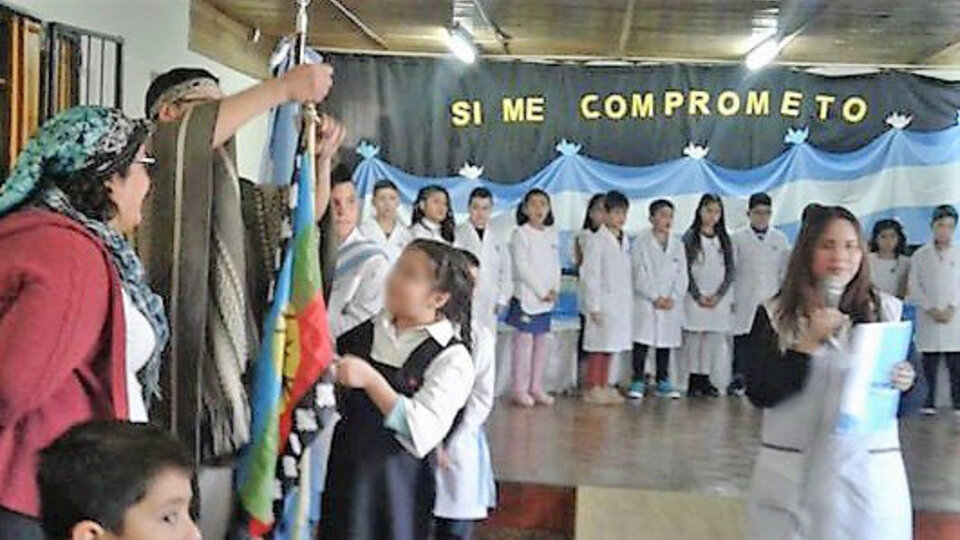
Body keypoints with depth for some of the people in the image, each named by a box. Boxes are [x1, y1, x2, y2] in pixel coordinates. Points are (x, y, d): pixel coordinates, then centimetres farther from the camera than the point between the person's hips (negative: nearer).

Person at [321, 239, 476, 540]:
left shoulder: (451, 357, -14)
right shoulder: (368, 330, 3)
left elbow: (423, 434, -24)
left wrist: (371, 380, -27)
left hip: (396, 485, -5)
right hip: (344, 472, 5)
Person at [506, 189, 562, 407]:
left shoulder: (552, 234, 13)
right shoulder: (521, 234, -6)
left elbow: (555, 265, 13)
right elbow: (522, 267, -12)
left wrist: (555, 290, -2)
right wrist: (542, 291, -13)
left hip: (548, 298, 6)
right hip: (526, 296, -6)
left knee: (545, 340, 6)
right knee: (525, 339, -4)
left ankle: (536, 386, 15)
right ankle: (520, 388, 2)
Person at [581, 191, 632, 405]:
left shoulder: (625, 241, 12)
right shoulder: (597, 241, -9)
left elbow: (628, 273, 15)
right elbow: (591, 275, -11)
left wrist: (630, 302, 11)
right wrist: (594, 306, -14)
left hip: (622, 304, 7)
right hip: (604, 302, -7)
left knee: (610, 346, 11)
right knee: (598, 347, -3)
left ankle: (604, 387, 18)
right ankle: (592, 389, 4)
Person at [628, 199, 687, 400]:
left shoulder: (677, 244, 11)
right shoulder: (641, 242, -1)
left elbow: (682, 275, 8)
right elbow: (639, 275, -6)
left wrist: (673, 298, -5)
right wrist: (655, 297, -11)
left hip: (671, 305, 4)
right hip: (645, 302, -4)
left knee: (665, 342, 7)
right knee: (642, 341, -5)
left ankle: (663, 382, 14)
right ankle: (638, 382, 0)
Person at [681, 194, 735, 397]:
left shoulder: (724, 240, 11)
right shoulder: (690, 237, 1)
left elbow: (730, 271, 7)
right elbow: (686, 270, -3)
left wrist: (718, 295, -5)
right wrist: (698, 296, -10)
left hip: (719, 299, 3)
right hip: (695, 298, -3)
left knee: (715, 339, 0)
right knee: (694, 338, -5)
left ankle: (705, 380, 5)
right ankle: (693, 381, -1)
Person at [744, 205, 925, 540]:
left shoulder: (888, 311, 3)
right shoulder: (774, 315, 1)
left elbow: (914, 400, 6)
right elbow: (759, 394, -8)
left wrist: (905, 385, -16)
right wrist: (809, 344, -15)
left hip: (870, 473, 1)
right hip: (792, 474, -1)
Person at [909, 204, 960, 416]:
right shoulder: (920, 255, 8)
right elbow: (914, 288, 4)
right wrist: (931, 309, -7)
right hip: (928, 319, 0)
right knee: (929, 363, 1)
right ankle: (929, 404, 7)